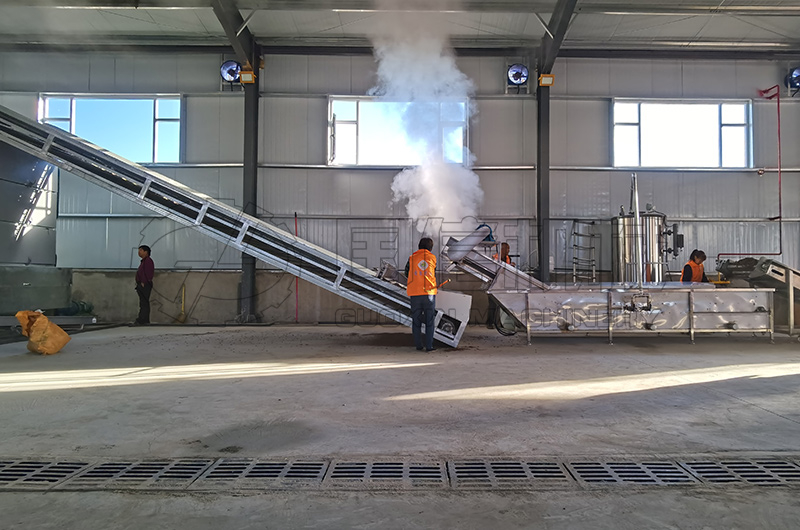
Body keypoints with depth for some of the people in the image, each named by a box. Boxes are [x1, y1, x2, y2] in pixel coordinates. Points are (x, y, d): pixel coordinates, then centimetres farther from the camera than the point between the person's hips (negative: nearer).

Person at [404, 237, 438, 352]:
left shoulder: (412, 258, 4)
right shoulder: (433, 258, 5)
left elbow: (407, 273, 15)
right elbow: (433, 274, 12)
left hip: (415, 293, 1)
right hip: (429, 292, -1)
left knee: (416, 320, 9)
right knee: (429, 320, 5)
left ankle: (418, 345, 11)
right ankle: (429, 345, 3)